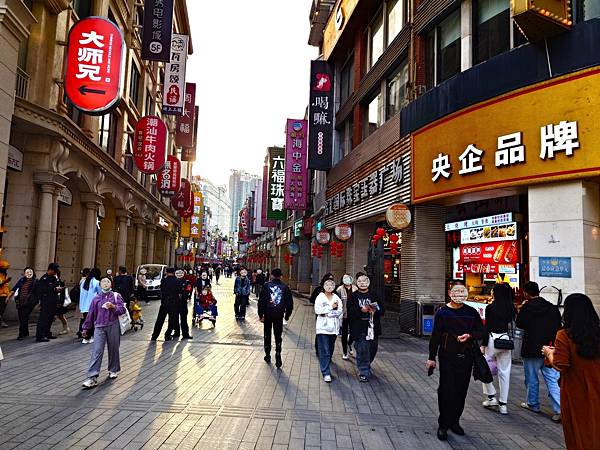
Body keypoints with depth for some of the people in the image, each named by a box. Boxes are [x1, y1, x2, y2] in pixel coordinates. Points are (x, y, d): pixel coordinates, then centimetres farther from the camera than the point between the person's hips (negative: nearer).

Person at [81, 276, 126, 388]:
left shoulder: (116, 296, 3)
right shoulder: (96, 298, 10)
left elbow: (122, 310, -5)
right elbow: (90, 314, 15)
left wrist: (113, 306, -22)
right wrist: (86, 328, 18)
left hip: (113, 326, -1)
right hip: (99, 327, 1)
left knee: (113, 349, 9)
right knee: (97, 351, -7)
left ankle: (113, 370, 28)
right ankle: (92, 377, -9)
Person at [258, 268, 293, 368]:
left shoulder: (267, 286, -4)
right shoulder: (285, 287, -1)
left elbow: (261, 301, -7)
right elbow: (289, 302, 2)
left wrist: (261, 314, -2)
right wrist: (287, 315, 12)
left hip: (268, 314, 0)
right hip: (279, 315, 0)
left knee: (267, 335, 16)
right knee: (278, 336, 5)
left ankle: (268, 356, 24)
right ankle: (278, 358, -6)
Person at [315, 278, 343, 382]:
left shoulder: (337, 298, 10)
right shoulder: (320, 297, 1)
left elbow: (340, 312, -1)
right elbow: (317, 310, -11)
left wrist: (326, 313, -11)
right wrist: (331, 307, -10)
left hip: (333, 327, 4)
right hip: (323, 327, -4)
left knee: (330, 349, 10)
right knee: (324, 351, -7)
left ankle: (326, 367, 25)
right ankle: (326, 373, -7)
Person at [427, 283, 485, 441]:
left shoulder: (471, 312, 4)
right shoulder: (442, 312, -2)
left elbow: (482, 332, 8)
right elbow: (435, 336, 0)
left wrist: (470, 335, -13)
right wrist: (432, 357, 0)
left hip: (466, 358, 3)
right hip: (447, 357, -2)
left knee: (461, 392, 10)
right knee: (446, 391, -3)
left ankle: (455, 422, 26)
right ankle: (443, 426, 8)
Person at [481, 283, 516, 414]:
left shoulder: (490, 308, -10)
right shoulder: (510, 308, 4)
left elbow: (487, 327, -11)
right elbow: (509, 322, 15)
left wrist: (483, 345, -5)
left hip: (493, 339, -5)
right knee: (504, 372, 9)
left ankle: (491, 397, 11)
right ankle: (503, 404, 14)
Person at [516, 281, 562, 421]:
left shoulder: (527, 307, -13)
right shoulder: (552, 307, 2)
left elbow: (519, 324, -1)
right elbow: (559, 325, 9)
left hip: (532, 349, -4)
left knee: (532, 378, 12)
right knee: (553, 380, 6)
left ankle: (533, 404, 25)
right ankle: (560, 410, -2)